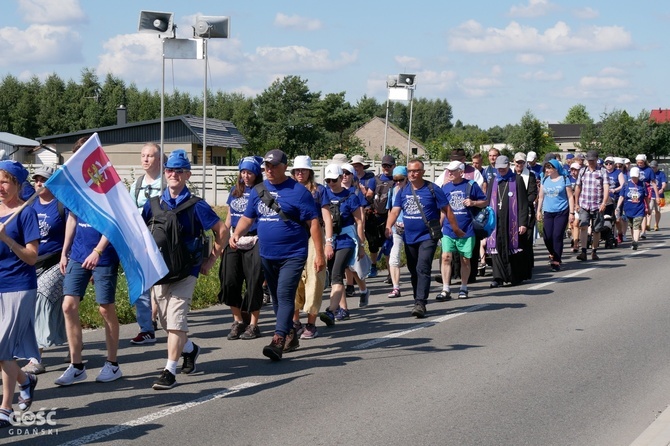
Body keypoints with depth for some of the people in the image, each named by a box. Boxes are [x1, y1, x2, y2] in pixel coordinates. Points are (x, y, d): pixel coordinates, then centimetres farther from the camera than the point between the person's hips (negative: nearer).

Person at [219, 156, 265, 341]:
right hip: (234, 241, 5)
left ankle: (253, 324, 9)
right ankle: (238, 321, 14)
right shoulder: (235, 190, 13)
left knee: (253, 282, -1)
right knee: (229, 280, 0)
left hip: (254, 243, -5)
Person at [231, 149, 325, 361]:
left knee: (285, 296, -16)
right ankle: (290, 337, 28)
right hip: (267, 255, 7)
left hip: (292, 255, -7)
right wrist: (236, 233, -6)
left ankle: (278, 341, -22)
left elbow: (313, 223, -9)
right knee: (277, 299, 14)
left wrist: (319, 254, -13)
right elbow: (247, 217, 15)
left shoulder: (298, 191, -8)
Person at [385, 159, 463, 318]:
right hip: (409, 238, 5)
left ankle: (421, 303, -20)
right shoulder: (403, 191, 7)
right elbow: (395, 210, -1)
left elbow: (447, 210, -2)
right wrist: (388, 226, -19)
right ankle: (418, 301, 26)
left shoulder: (432, 190, -5)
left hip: (428, 237, -5)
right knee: (413, 271, 13)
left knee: (423, 269, -16)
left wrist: (456, 229, -1)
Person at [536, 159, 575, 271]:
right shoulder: (544, 180, 9)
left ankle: (556, 261, -1)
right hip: (548, 212, 4)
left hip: (562, 212, -4)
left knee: (557, 236, -8)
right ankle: (553, 254, 27)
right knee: (547, 237, -1)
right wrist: (539, 211, 10)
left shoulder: (564, 180, -2)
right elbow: (541, 197, 15)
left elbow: (570, 197, -1)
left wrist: (571, 213, -6)